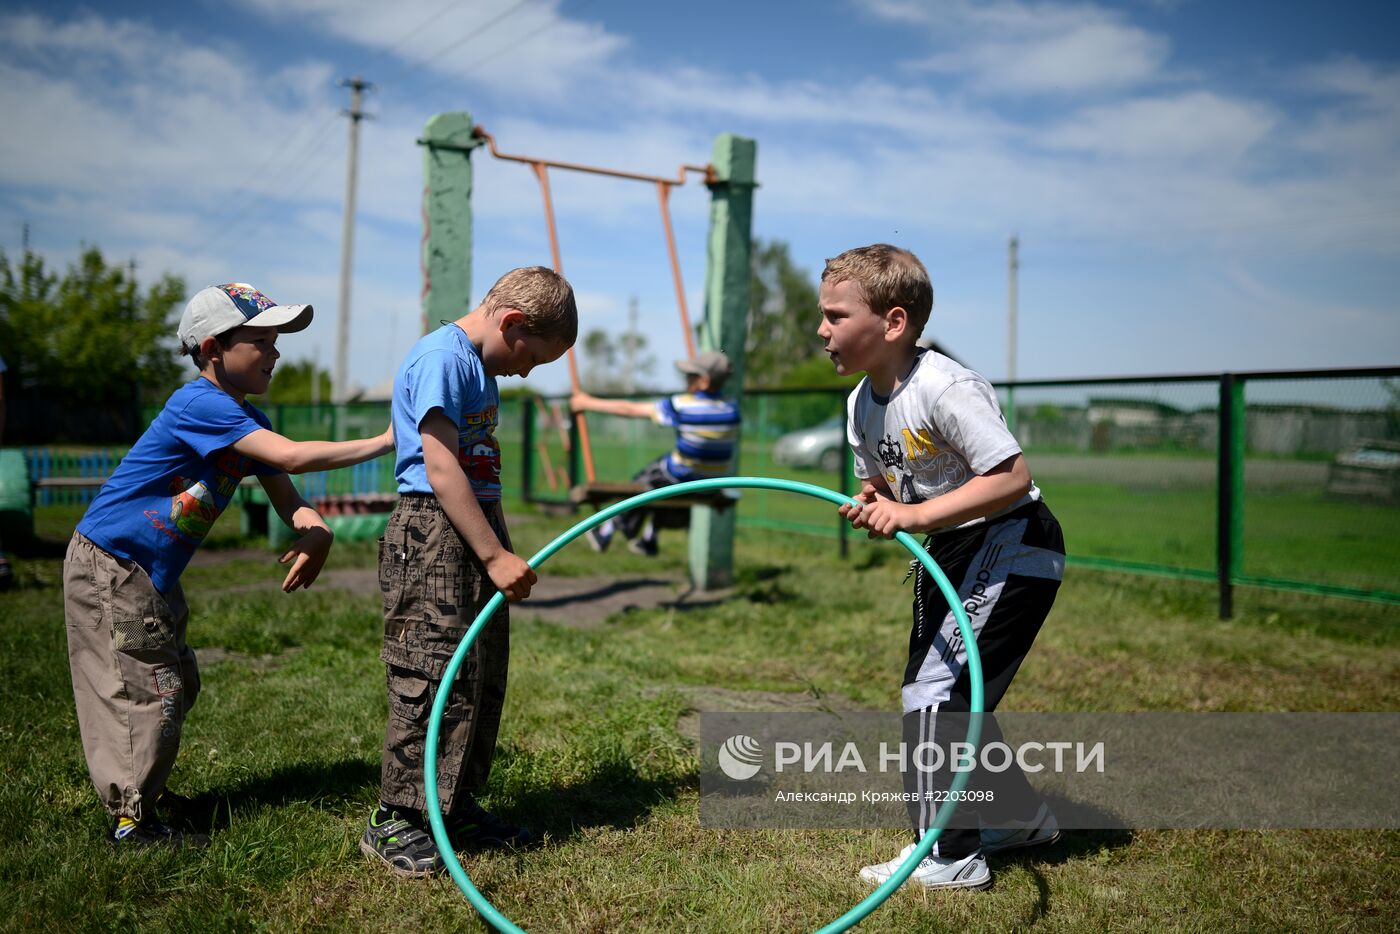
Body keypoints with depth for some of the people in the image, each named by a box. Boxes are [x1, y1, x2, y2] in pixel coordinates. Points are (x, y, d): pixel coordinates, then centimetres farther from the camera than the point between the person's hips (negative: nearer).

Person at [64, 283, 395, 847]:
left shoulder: (245, 421, 6)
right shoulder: (200, 405, -24)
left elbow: (284, 495, 3)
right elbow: (292, 456, -34)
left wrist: (315, 530, -20)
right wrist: (384, 442, -30)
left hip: (152, 574, 10)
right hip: (109, 567, -10)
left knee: (175, 685, 16)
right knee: (149, 692, -4)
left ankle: (136, 788, 32)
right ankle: (132, 820, 8)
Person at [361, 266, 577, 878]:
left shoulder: (479, 367, 18)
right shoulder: (442, 357, -12)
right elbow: (440, 468, -20)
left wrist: (501, 551, 23)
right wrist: (496, 555, -21)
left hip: (474, 530, 10)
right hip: (432, 533, -10)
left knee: (484, 678, 13)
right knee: (431, 676, -7)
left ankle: (457, 806, 25)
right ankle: (394, 820, 6)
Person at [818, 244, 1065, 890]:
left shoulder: (944, 388, -26)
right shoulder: (862, 404, 1)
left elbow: (1012, 477, -29)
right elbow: (883, 484, 10)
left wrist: (917, 515, -32)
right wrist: (875, 506, -14)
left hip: (1013, 545, -9)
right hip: (949, 552, 10)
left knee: (934, 690, -12)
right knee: (940, 690, 17)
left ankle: (949, 856, 3)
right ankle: (1021, 818, 37)